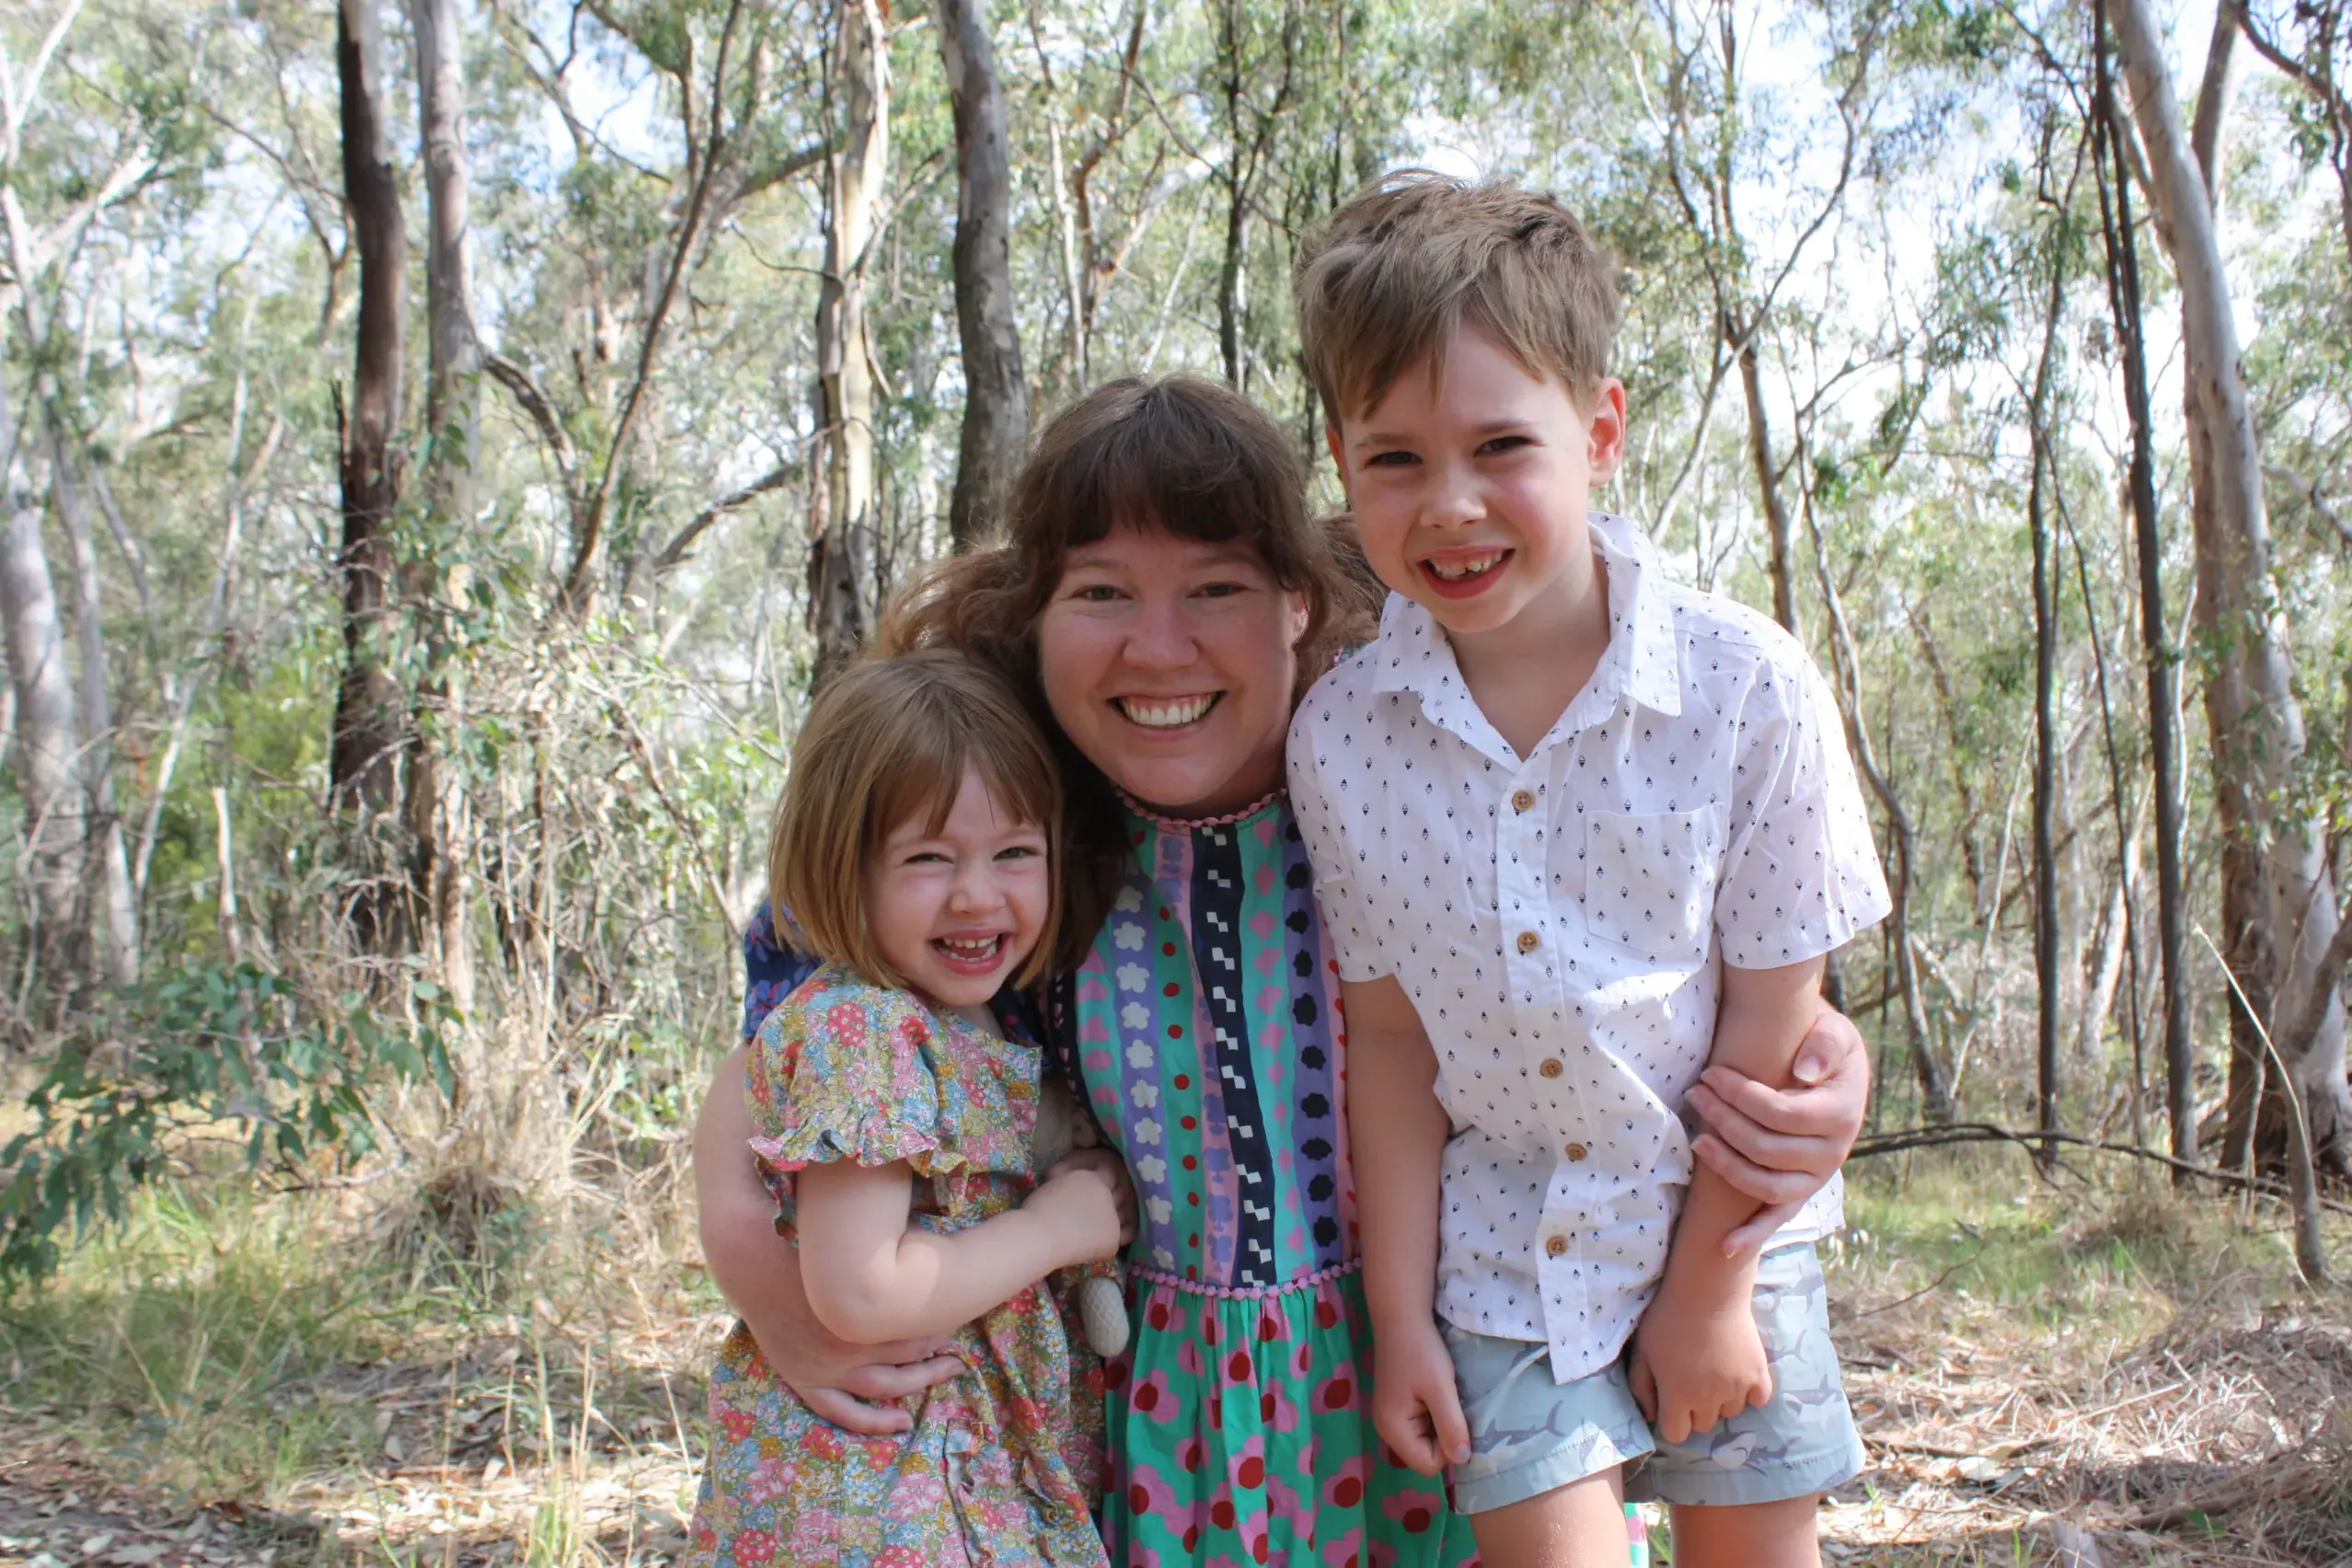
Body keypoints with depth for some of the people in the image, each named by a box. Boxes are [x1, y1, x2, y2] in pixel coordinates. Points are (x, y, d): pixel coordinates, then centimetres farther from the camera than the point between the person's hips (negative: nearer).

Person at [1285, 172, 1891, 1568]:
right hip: (1502, 1249, 1)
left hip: (1733, 1229, 0)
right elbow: (1392, 1032, -4)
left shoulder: (1748, 687, -17)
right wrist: (1399, 1308, -2)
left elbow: (1772, 1012, -10)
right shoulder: (1341, 735, -12)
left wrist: (1707, 1283, -6)